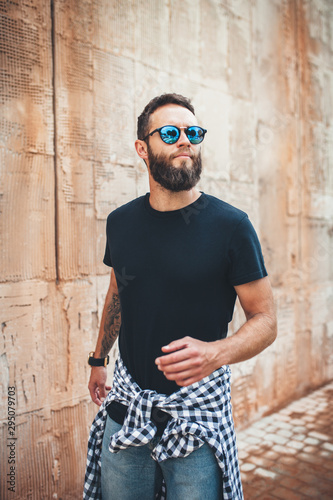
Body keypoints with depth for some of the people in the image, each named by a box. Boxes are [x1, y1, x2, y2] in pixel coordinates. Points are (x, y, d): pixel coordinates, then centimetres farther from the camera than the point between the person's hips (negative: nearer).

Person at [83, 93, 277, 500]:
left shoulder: (231, 226, -14)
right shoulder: (121, 222, -1)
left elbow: (265, 319, -11)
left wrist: (217, 352, -30)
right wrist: (98, 358, 20)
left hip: (197, 411, -3)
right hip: (126, 404, 4)